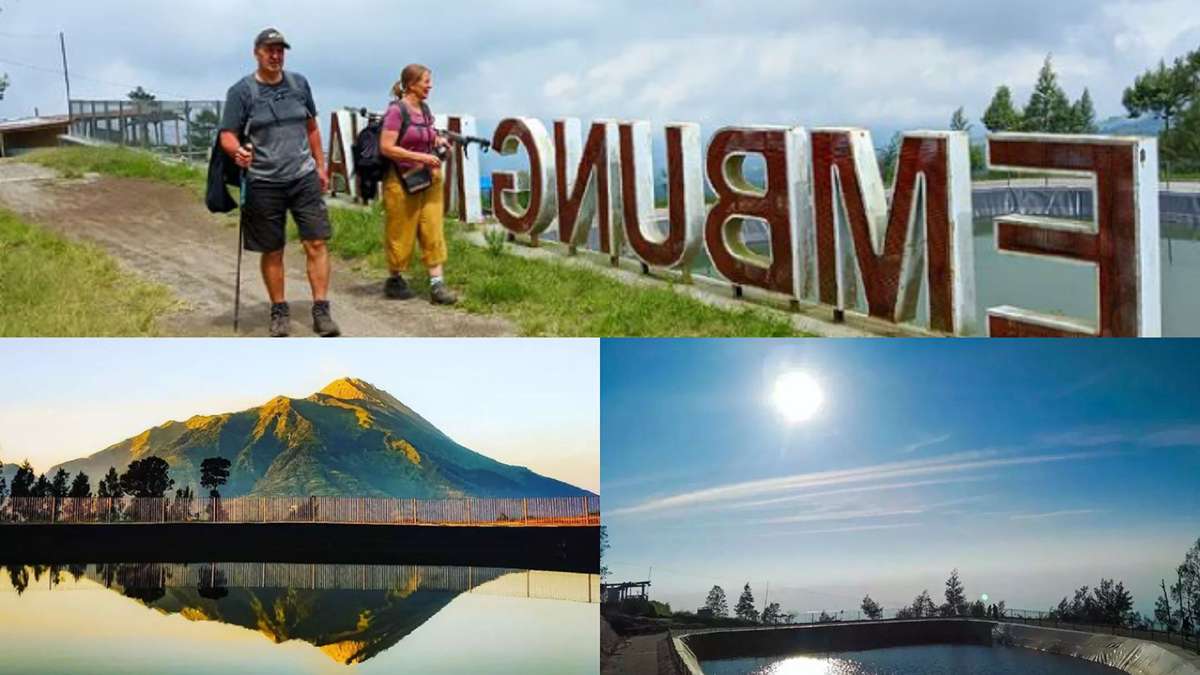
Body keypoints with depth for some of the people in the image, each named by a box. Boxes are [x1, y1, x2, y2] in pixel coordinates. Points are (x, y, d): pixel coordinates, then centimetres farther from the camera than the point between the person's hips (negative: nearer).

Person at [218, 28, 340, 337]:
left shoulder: (299, 83, 9)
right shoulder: (241, 91, -3)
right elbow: (227, 136, -6)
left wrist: (320, 166, 17)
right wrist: (237, 152, -28)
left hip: (304, 178, 3)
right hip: (263, 183, -2)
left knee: (316, 243, -5)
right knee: (272, 252, 6)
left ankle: (321, 311, 0)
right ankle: (279, 311, 20)